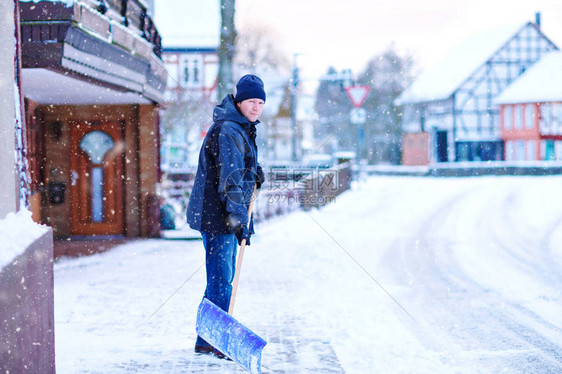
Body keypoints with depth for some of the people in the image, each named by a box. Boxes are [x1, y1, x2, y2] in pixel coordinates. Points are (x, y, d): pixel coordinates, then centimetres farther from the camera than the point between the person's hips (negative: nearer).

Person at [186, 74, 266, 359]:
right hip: (216, 215, -11)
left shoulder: (242, 128, 15)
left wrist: (254, 172, 16)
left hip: (226, 214, 11)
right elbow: (230, 176, -28)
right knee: (221, 278, -8)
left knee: (222, 276, 17)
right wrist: (236, 215, -35)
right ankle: (211, 341, -2)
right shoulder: (228, 130, -19)